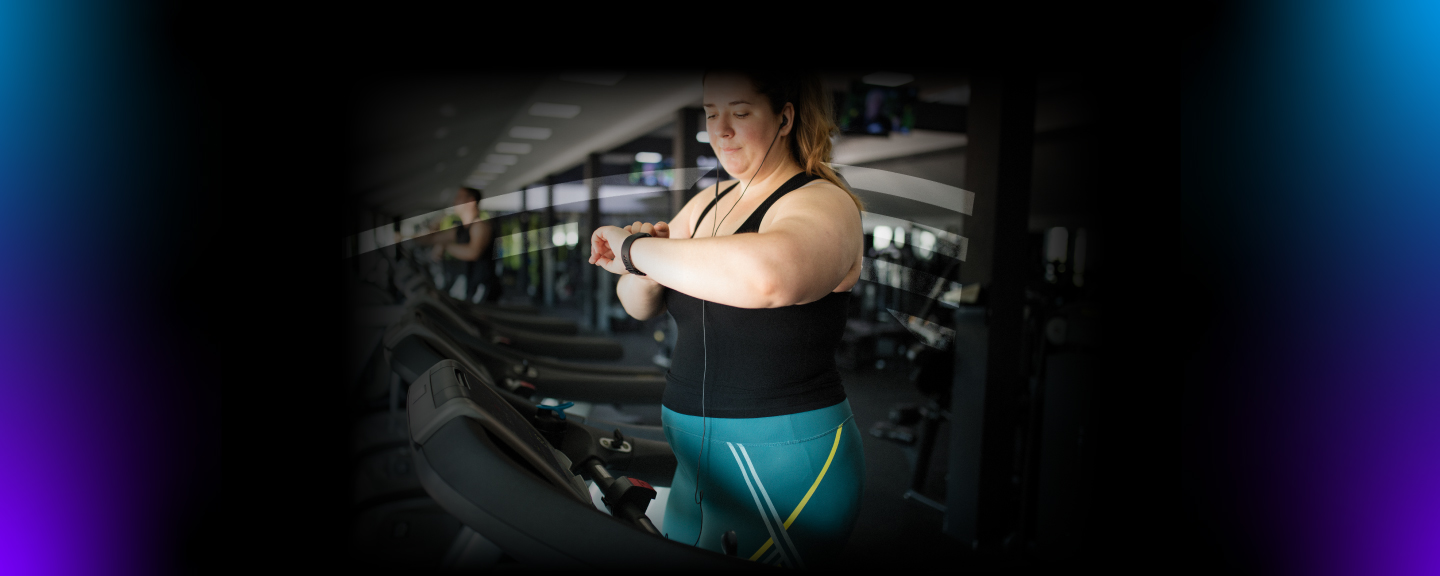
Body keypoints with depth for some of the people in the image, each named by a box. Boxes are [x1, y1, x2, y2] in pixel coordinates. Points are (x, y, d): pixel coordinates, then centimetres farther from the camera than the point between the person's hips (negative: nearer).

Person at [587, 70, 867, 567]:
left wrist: (636, 248, -29)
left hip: (785, 463, -8)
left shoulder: (822, 204, -17)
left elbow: (764, 275, -41)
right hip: (700, 457, 8)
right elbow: (640, 306, 11)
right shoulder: (708, 201, 9)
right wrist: (645, 270, -13)